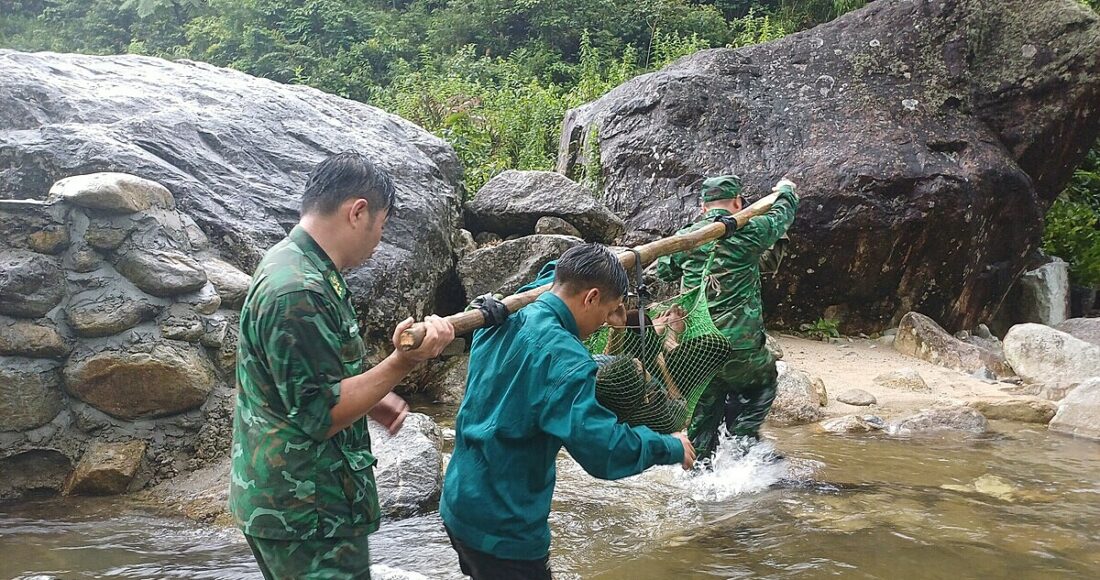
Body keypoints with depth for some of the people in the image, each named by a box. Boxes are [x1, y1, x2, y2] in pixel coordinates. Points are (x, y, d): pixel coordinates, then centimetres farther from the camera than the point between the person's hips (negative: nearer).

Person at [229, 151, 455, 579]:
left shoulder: (292, 265, 9)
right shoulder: (297, 293, -25)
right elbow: (320, 416, -23)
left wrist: (370, 401, 10)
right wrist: (403, 363, -28)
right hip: (307, 518, -10)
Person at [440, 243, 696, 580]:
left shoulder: (500, 324, 3)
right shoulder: (562, 356, -24)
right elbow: (602, 449, -29)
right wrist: (672, 448, -14)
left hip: (459, 505, 9)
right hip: (503, 527, -9)